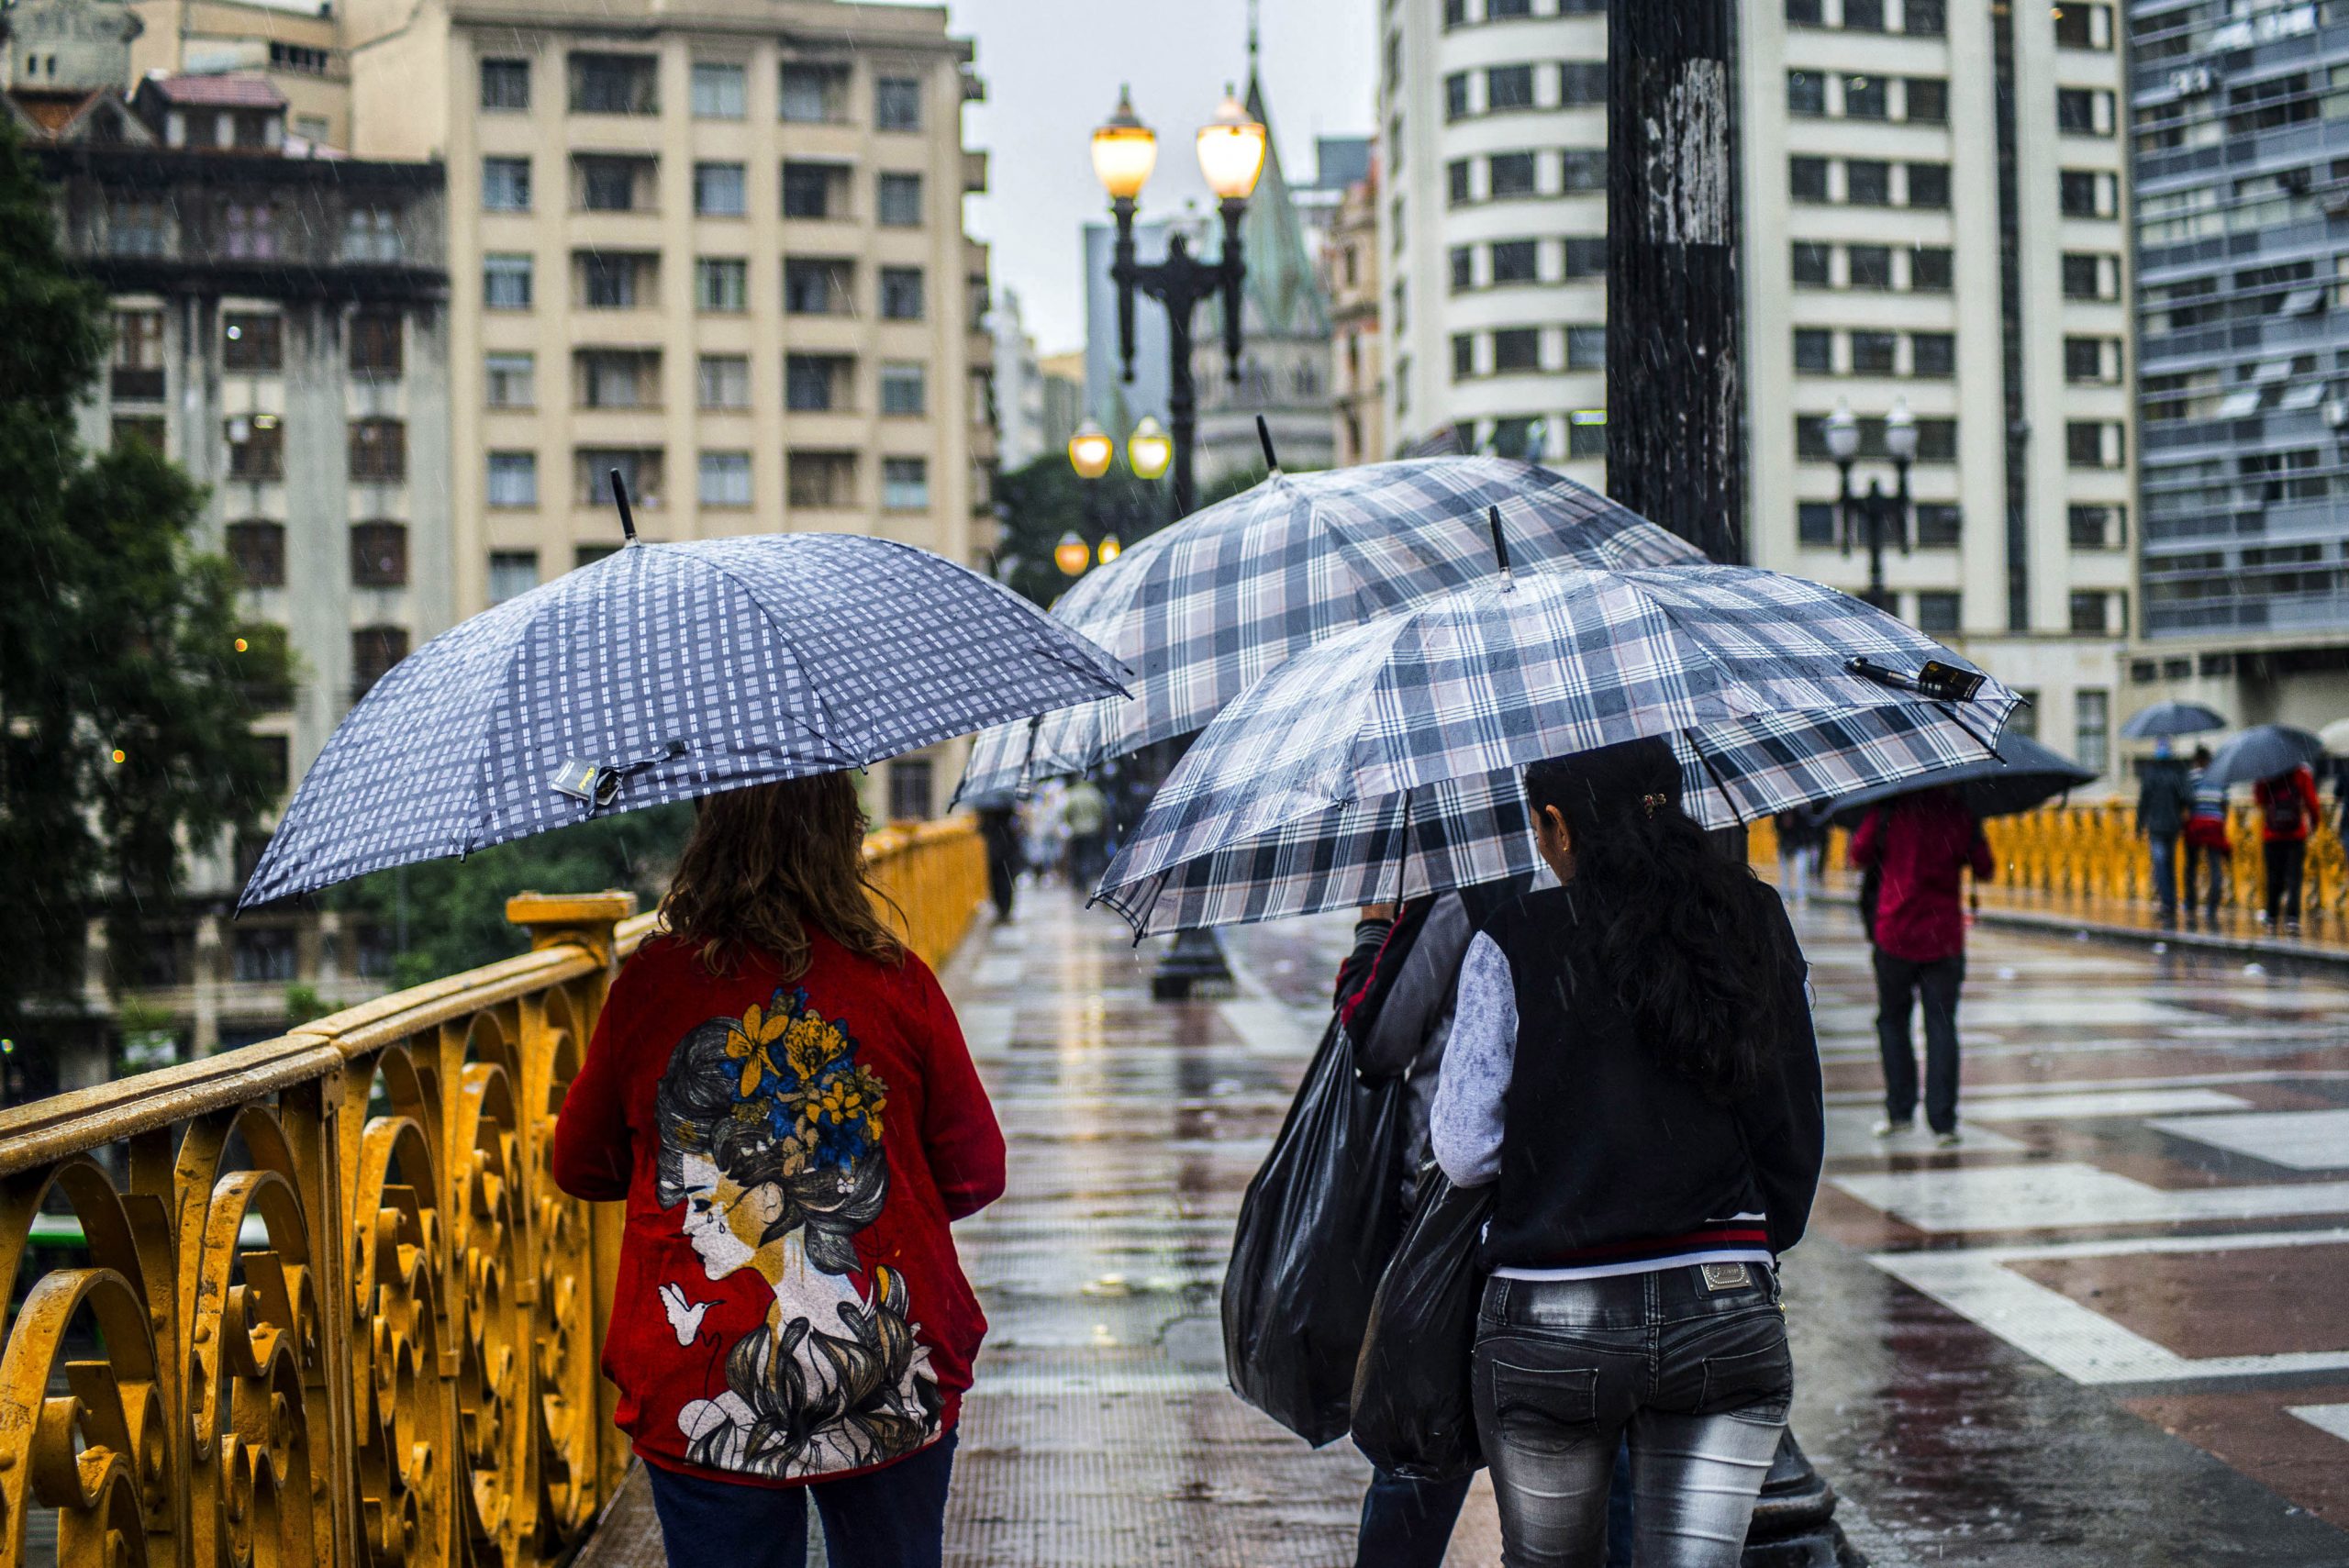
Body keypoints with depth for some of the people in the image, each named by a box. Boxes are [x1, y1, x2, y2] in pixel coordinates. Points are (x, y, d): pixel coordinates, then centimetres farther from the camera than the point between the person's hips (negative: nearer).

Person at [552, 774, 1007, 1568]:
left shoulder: (649, 983, -5)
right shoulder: (897, 982, -7)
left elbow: (581, 1167, 8)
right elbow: (976, 1175, 0)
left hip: (700, 1396, 0)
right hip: (894, 1391, 1)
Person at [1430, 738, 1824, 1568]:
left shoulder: (1512, 944, -7)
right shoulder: (1754, 924, 3)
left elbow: (1462, 1151, -6)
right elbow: (1797, 1130, 8)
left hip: (1551, 1325, -2)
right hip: (1728, 1315, 2)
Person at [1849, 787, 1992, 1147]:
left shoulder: (1890, 808, -6)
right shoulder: (1960, 812, 0)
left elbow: (1860, 855, -1)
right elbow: (1984, 869, 6)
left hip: (1895, 932, -1)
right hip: (1944, 938, 1)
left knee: (1892, 1020, 15)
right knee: (1942, 1025, 3)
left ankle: (1900, 1110, 12)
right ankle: (1943, 1121, -3)